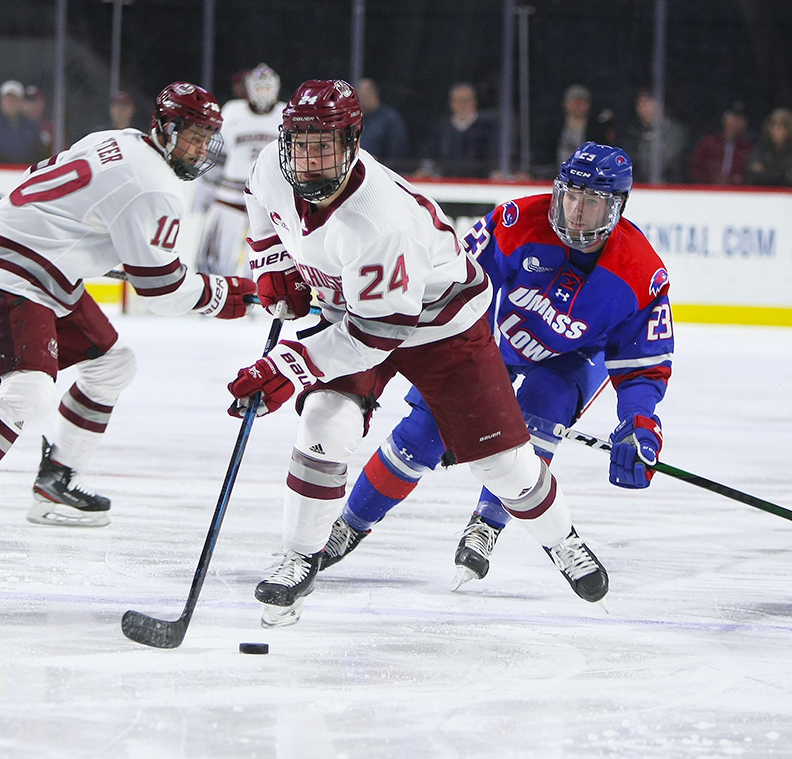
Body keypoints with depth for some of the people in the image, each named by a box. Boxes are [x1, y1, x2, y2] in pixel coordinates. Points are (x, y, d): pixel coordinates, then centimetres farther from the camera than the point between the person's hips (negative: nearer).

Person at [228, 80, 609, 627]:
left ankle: (561, 538, 28)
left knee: (501, 455, 0)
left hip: (438, 322, -5)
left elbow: (376, 334, -37)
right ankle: (301, 559, -3)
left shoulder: (378, 222, -41)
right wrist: (274, 265, -1)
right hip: (348, 310, 5)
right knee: (327, 427, -19)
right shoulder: (275, 168, -20)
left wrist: (288, 368, -38)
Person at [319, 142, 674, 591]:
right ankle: (353, 524, 11)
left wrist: (640, 427, -35)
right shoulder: (523, 221, -29)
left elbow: (647, 367, -20)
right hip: (495, 335, 0)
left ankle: (486, 528, -14)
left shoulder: (642, 275, -27)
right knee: (424, 431, -7)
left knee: (539, 412, -31)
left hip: (573, 357, 0)